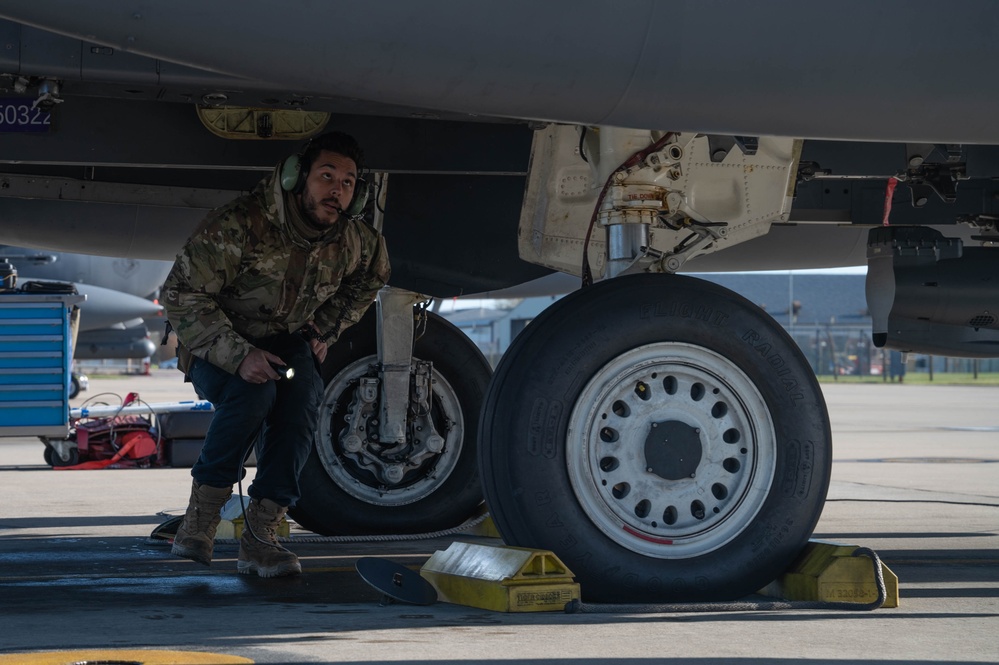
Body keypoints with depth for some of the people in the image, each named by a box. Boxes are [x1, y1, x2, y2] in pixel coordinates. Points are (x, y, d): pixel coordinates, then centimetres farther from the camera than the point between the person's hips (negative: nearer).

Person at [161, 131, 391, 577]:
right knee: (255, 393, -36)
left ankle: (260, 536, -28)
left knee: (303, 395, -30)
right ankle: (199, 518, -19)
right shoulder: (239, 226, -26)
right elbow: (181, 295, -25)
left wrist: (326, 331, 4)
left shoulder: (353, 242, -8)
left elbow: (370, 279, 18)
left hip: (286, 342, 4)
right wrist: (238, 355, -34)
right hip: (215, 347, -4)